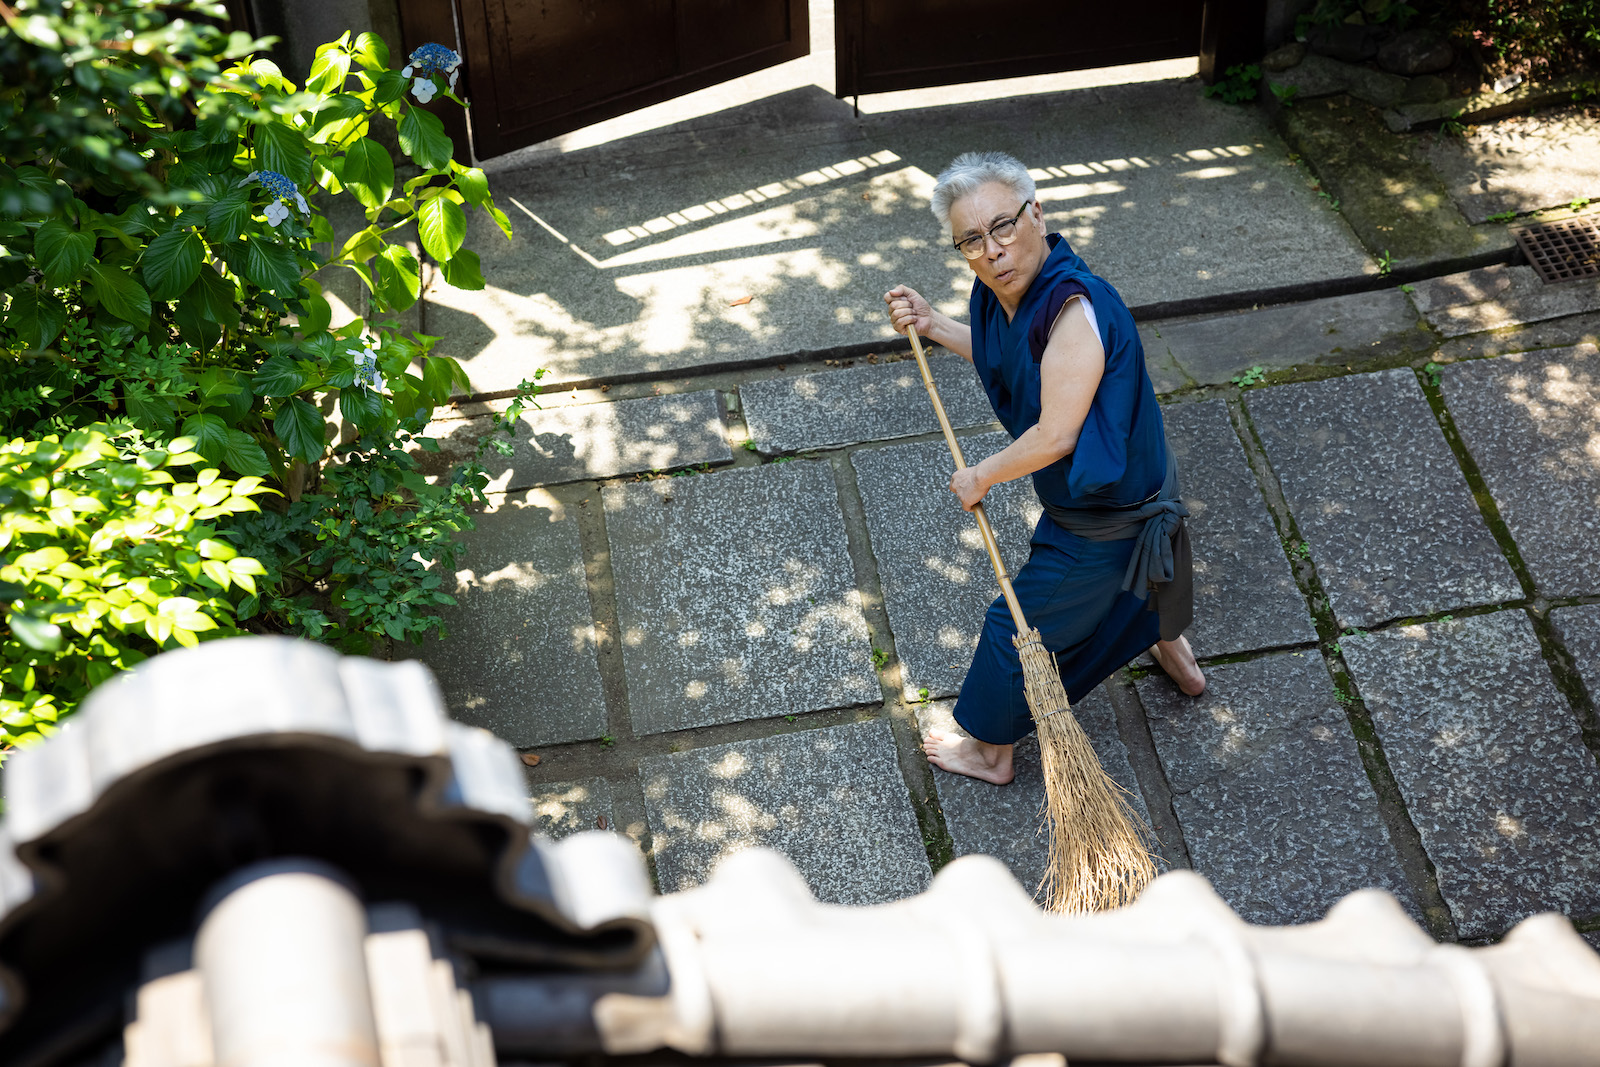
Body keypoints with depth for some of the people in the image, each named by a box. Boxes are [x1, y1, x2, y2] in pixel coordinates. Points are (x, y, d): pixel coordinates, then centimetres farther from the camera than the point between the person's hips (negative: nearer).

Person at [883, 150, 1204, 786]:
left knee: (1017, 626, 10)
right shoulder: (1002, 289, -10)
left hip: (1104, 516, -9)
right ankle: (1177, 660, 66)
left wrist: (981, 476, -21)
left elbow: (1054, 437, -37)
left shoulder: (1076, 308, -38)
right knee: (1131, 578, 37)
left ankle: (990, 750, 34)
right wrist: (932, 325, 1)